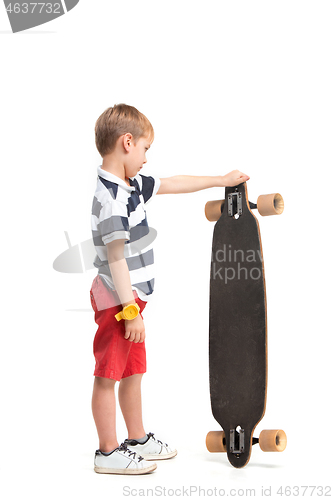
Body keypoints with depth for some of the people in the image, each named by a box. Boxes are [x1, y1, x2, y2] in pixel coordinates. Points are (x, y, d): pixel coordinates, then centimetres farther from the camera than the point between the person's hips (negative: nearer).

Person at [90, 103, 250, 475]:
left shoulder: (132, 185, 8)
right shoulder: (111, 198, -22)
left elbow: (172, 184, 22)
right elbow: (116, 259, -23)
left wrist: (221, 180, 26)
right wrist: (131, 311, -21)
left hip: (132, 296, 10)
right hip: (117, 300, -10)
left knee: (133, 370, 18)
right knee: (108, 375, 1)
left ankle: (138, 440, 31)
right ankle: (108, 453, 10)